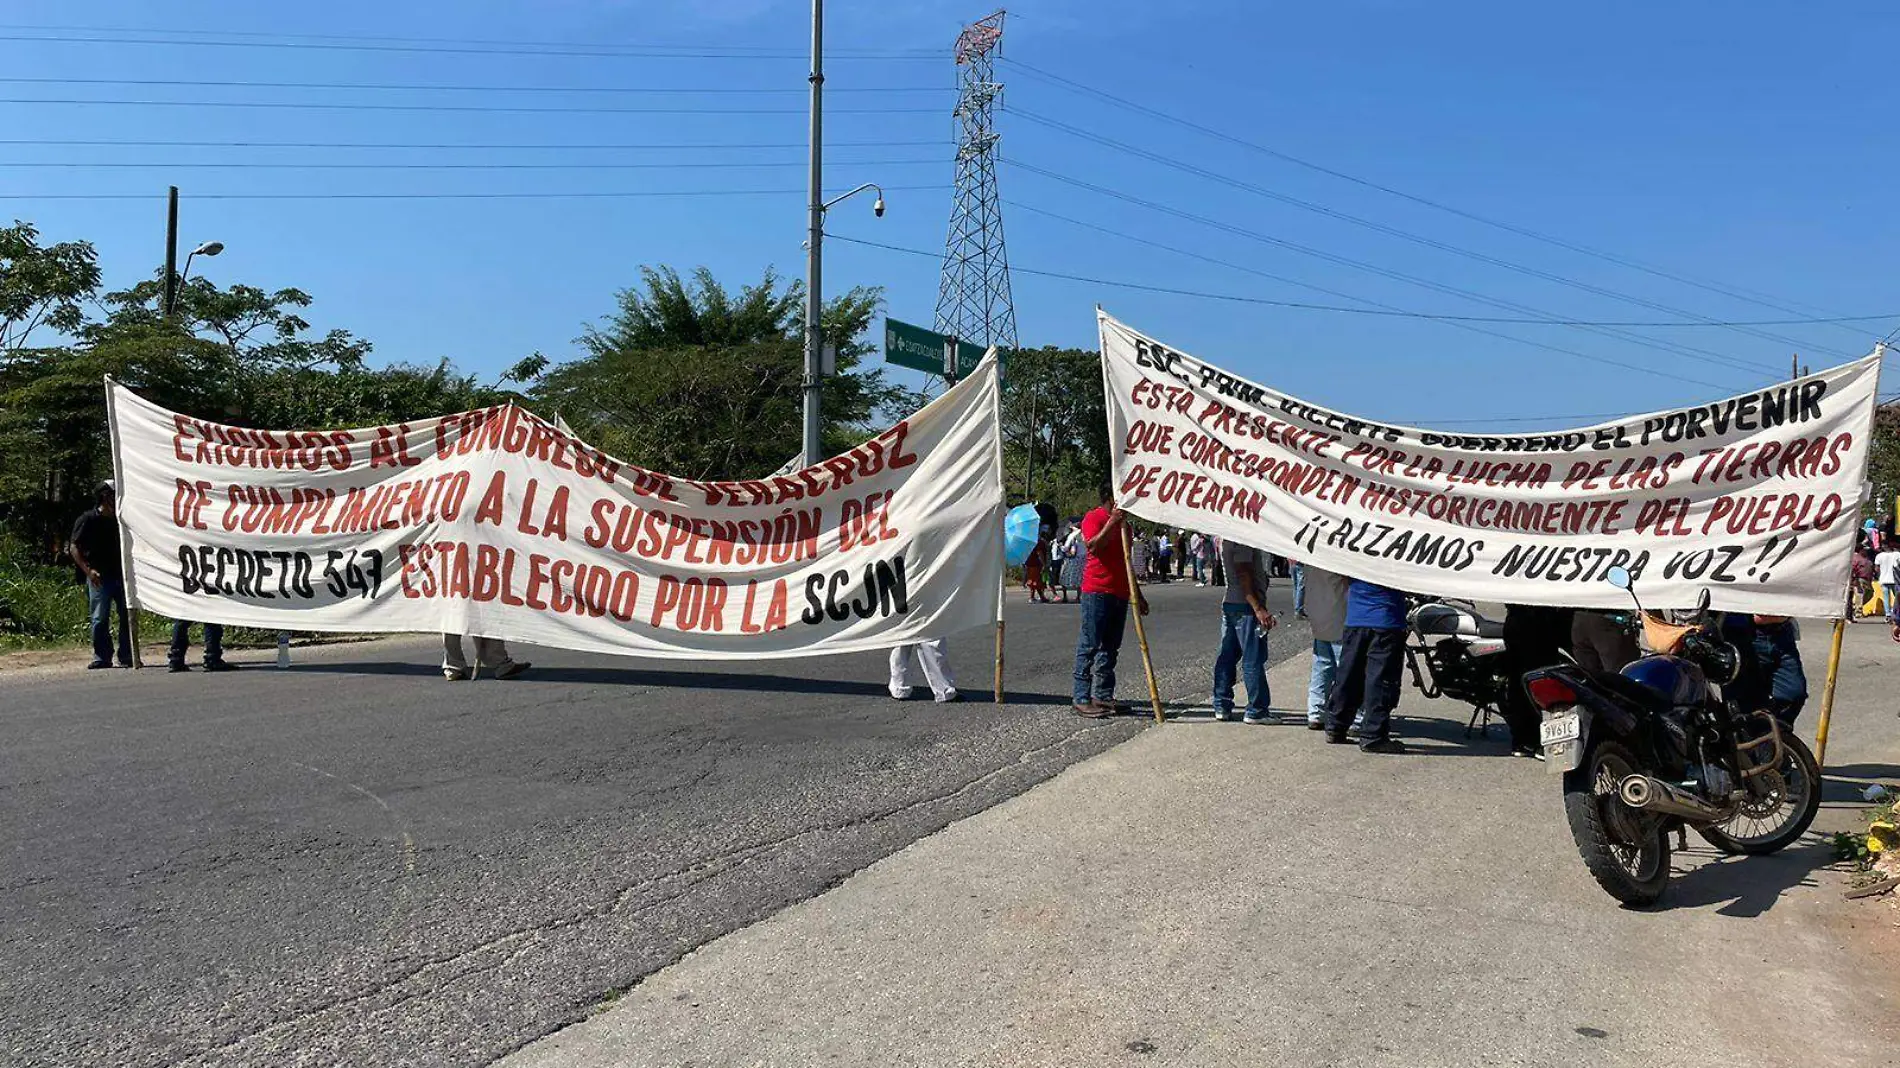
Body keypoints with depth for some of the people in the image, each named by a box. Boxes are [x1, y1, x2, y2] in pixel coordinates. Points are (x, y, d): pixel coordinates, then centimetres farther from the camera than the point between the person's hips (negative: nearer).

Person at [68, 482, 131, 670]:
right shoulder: (88, 519, -3)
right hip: (99, 577, -5)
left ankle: (127, 657, 11)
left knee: (127, 616, 4)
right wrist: (88, 570, -18)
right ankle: (101, 658, 5)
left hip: (121, 575, 5)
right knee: (100, 619, -3)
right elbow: (74, 547, -7)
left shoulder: (119, 520, 15)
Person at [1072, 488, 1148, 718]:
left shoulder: (1123, 524, 22)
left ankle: (1103, 695, 13)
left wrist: (1137, 594, 25)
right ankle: (1082, 699, -6)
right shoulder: (1093, 518, -3)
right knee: (1089, 646, -7)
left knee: (1110, 648, 9)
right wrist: (1112, 522, -22)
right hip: (1097, 591, -8)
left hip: (1120, 593, 8)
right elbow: (1093, 546, -21)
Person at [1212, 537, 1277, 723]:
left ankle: (1221, 706, 16)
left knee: (1227, 656, 11)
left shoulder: (1229, 538, 14)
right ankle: (1256, 711, 3)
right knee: (1254, 659, -2)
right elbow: (1243, 576, -23)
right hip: (1246, 605, -10)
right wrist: (1258, 609, -25)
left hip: (1229, 602, 10)